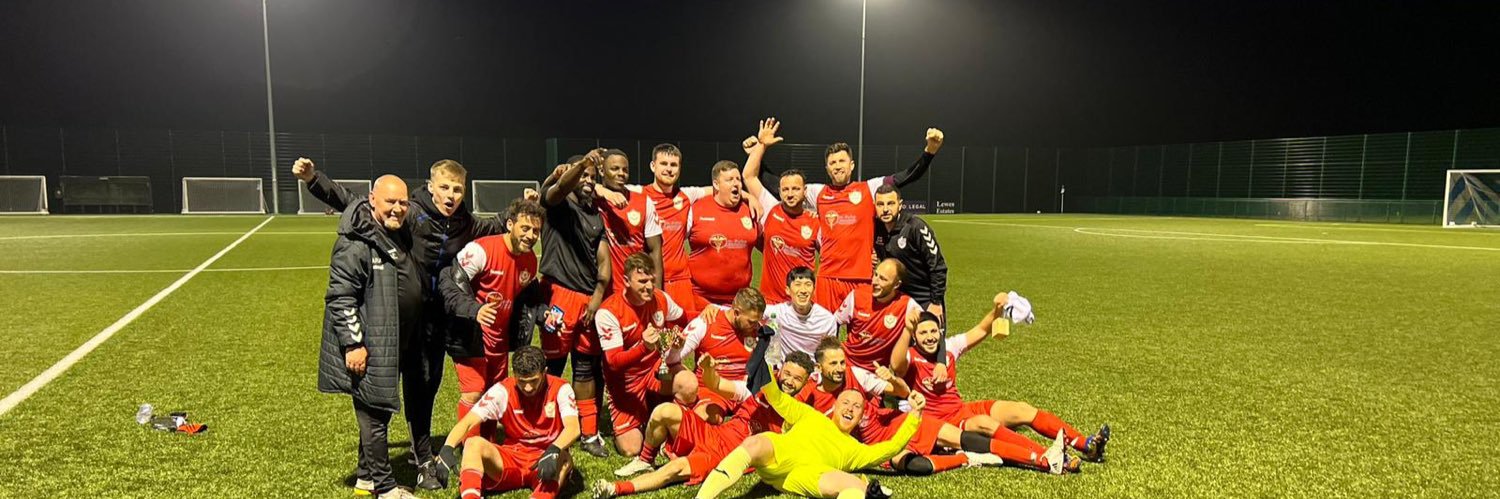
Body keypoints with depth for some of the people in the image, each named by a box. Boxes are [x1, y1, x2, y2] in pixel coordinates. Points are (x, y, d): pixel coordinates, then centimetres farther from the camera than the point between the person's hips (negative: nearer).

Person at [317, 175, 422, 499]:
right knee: (374, 415, -1)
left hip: (391, 346, 9)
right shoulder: (356, 242, -17)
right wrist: (353, 344, -21)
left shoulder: (399, 236, 12)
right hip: (367, 348, -9)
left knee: (379, 411, 17)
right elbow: (340, 297, -19)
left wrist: (413, 337, 22)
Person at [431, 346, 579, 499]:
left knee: (563, 459, -36)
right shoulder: (503, 390, -6)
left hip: (545, 464, -2)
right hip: (511, 458, 2)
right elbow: (467, 422, -14)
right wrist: (447, 449, -33)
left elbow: (573, 428, -24)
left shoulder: (560, 389, -10)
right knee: (474, 443, -24)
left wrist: (553, 451, -44)